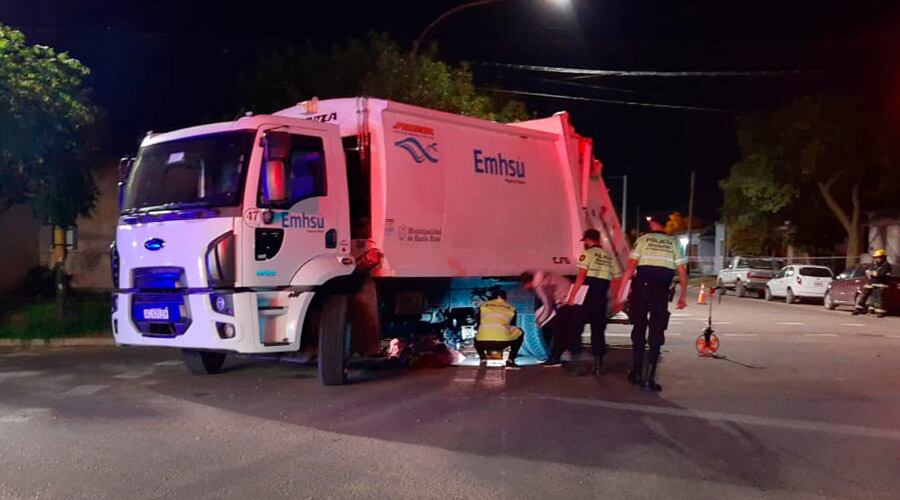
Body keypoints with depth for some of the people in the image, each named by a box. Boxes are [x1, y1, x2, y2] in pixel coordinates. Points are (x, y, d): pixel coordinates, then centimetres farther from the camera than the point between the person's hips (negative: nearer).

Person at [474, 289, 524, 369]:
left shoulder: (483, 306, 21)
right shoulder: (511, 309, 21)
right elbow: (512, 328, 31)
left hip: (483, 343, 2)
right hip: (502, 343, -2)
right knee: (519, 332, 29)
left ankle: (482, 358, 15)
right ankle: (510, 361, 18)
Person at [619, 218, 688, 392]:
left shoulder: (642, 240, 3)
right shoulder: (673, 244, 8)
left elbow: (630, 267, -5)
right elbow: (682, 272, 4)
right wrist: (683, 296, 10)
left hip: (641, 288, 0)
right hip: (661, 291, 0)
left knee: (639, 330, 12)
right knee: (656, 334, 3)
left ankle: (636, 372, 17)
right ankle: (649, 377, -3)